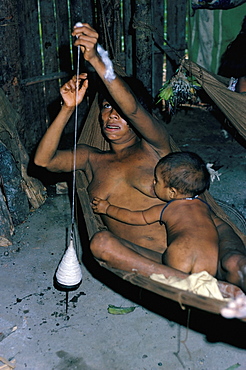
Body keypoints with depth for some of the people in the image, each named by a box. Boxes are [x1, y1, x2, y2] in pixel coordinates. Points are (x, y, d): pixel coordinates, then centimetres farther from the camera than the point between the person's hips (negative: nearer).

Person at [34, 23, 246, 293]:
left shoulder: (154, 147, 9)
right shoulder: (93, 159, 19)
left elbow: (133, 108, -13)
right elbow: (43, 160, 5)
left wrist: (96, 59, -23)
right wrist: (68, 108, -5)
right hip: (150, 261, 2)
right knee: (101, 242, -33)